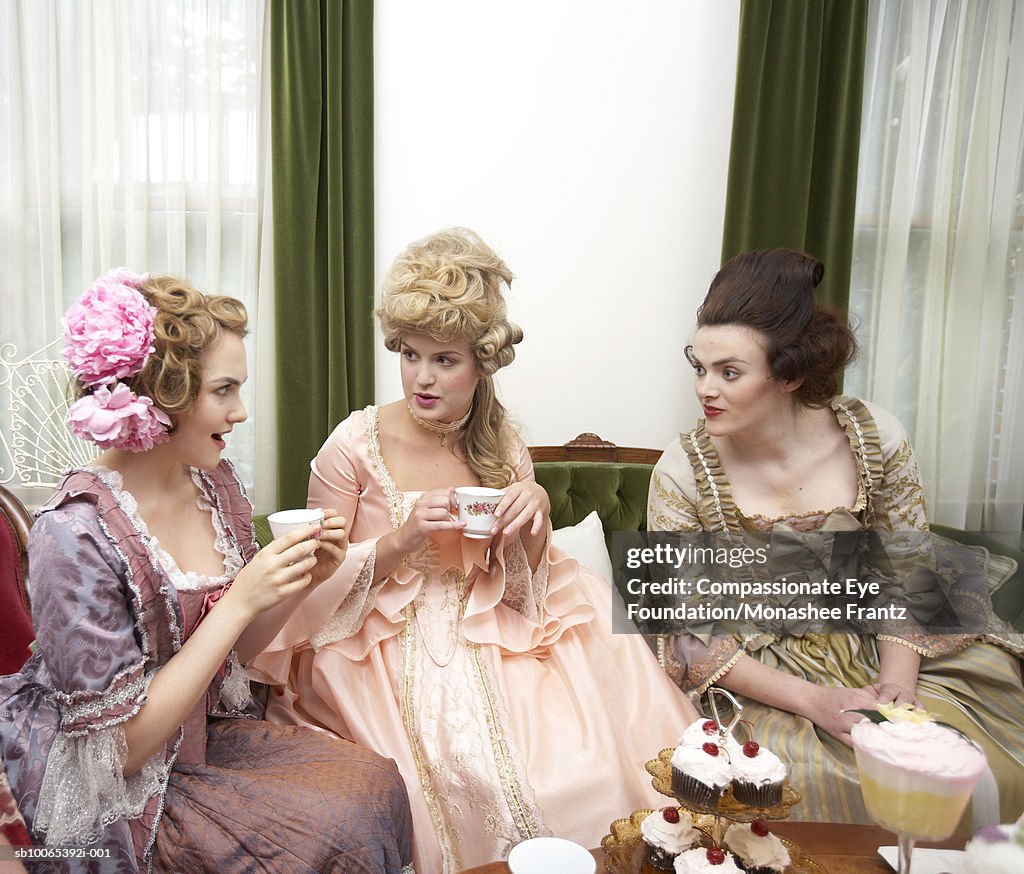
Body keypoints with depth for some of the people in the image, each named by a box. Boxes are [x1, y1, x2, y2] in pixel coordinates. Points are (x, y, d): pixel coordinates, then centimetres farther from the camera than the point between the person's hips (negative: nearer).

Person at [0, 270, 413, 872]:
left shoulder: (215, 483, -4)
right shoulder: (77, 535, -25)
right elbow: (122, 746, -21)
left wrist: (301, 582, -12)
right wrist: (239, 602, -27)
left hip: (210, 734, 6)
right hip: (118, 795, -6)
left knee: (378, 782, -15)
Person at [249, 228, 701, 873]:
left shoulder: (503, 449, 2)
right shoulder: (355, 446, -9)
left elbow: (520, 593, 6)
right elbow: (319, 589, -5)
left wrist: (536, 523, -13)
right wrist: (402, 539, -21)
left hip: (481, 645, 3)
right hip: (384, 653, -3)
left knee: (583, 763, -17)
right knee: (475, 776, -24)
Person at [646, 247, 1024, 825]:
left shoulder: (876, 438, -10)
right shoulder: (683, 473, -16)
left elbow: (906, 574, 1)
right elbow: (689, 631, -13)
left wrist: (898, 680, -14)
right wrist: (811, 700, -22)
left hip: (871, 659, 3)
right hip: (754, 685, -3)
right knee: (812, 776, -28)